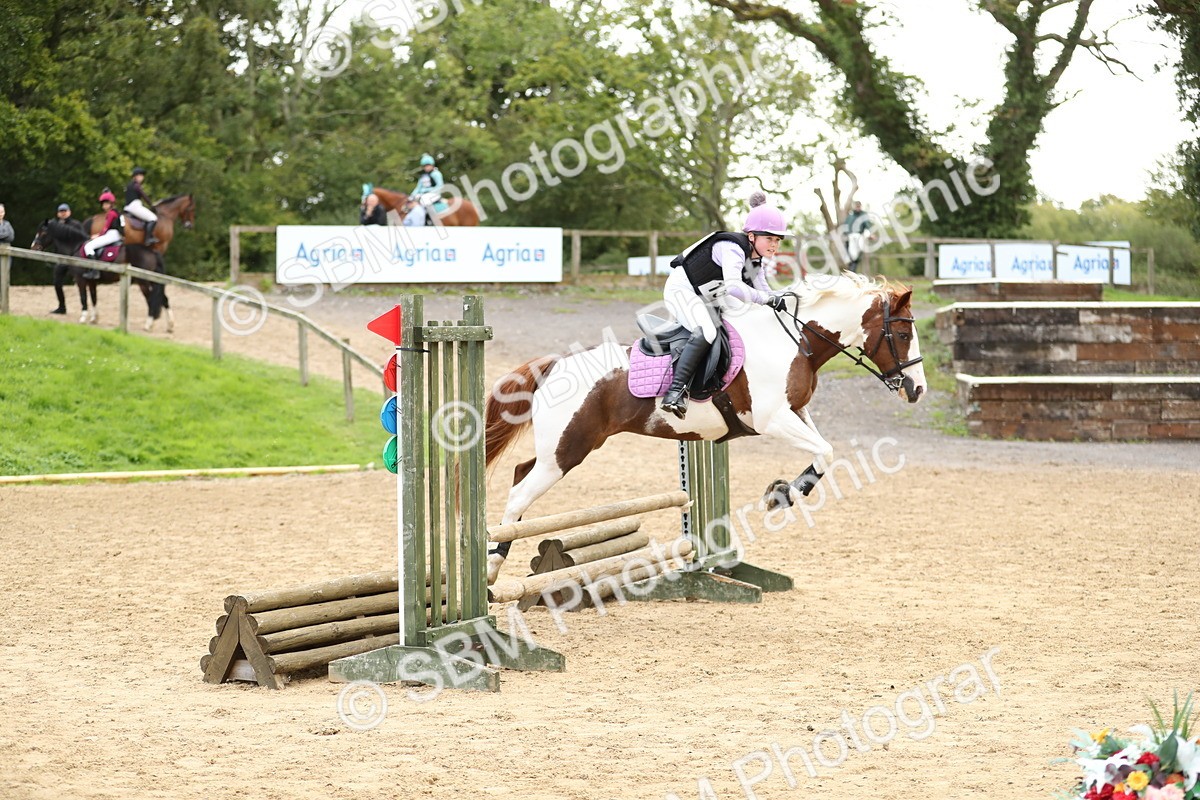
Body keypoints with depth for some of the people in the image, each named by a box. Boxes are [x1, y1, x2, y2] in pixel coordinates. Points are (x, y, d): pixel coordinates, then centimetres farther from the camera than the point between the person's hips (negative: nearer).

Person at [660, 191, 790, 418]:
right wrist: (768, 299, -44)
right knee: (705, 332, -32)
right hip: (681, 289, -11)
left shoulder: (757, 259, 1)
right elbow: (733, 286, -44)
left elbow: (762, 289, 5)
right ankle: (676, 391, -40)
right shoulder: (733, 249, -29)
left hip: (706, 300, 11)